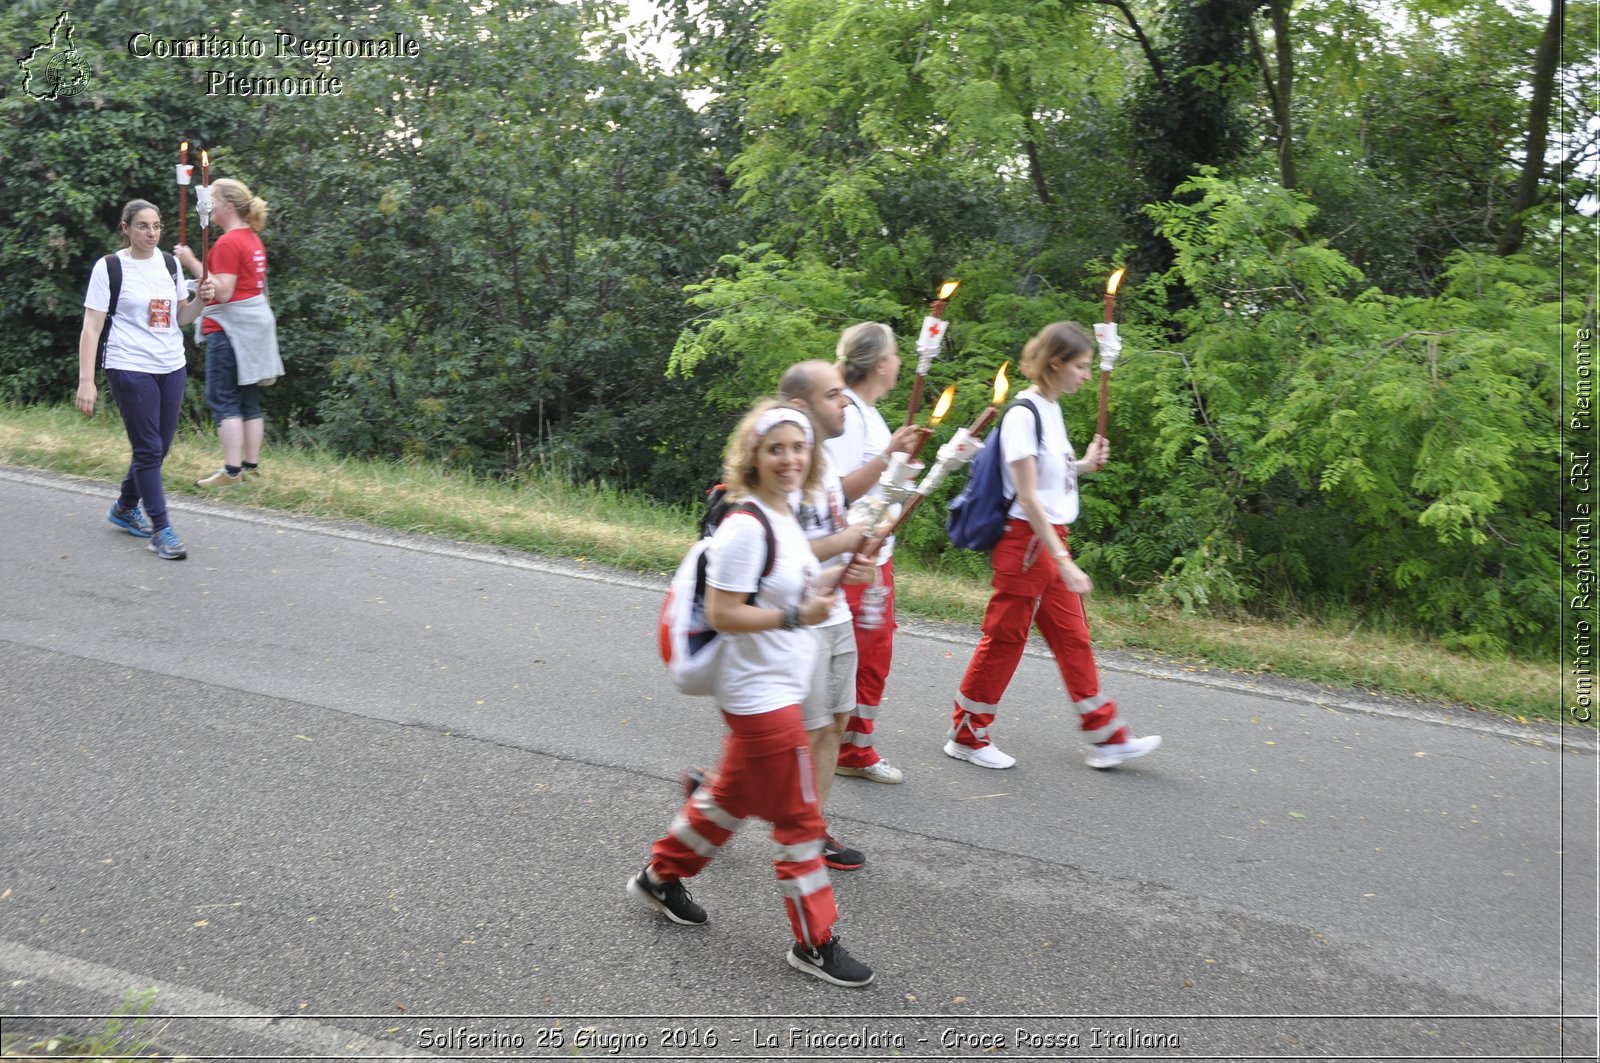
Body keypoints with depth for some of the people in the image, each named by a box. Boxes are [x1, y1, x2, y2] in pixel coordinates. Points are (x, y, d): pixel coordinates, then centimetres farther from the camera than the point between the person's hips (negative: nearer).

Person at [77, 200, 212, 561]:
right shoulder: (109, 268, -7)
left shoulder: (168, 263, 8)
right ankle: (161, 530, 0)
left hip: (172, 368, 6)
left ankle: (125, 508, 33)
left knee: (158, 447, 11)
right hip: (130, 369, -6)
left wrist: (200, 300, -4)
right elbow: (91, 328, -8)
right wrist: (86, 380, -14)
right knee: (148, 449, -6)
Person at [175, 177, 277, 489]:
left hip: (230, 329, -9)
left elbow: (223, 292, -20)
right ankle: (251, 465, 13)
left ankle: (232, 471, -8)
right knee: (249, 399, 11)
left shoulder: (228, 243, -15)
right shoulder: (253, 240, 13)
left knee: (224, 399, -6)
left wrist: (192, 263, -18)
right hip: (256, 324, 9)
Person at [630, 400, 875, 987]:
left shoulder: (782, 516, 6)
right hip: (761, 696, -10)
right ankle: (814, 943, 13)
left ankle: (661, 876, 42)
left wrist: (822, 587, 6)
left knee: (732, 794, 24)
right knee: (799, 818, 0)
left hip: (776, 690, 10)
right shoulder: (745, 528, -23)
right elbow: (722, 613, -23)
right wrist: (794, 616, -29)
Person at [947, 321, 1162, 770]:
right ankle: (967, 735, 14)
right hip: (1025, 542, -9)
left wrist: (1085, 464, 8)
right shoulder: (1023, 414, -17)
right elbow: (1028, 497, -21)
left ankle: (1106, 737, 18)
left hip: (1051, 539, 9)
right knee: (1004, 638, 1)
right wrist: (1062, 561, -23)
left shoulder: (1051, 409, 11)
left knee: (1073, 637, 11)